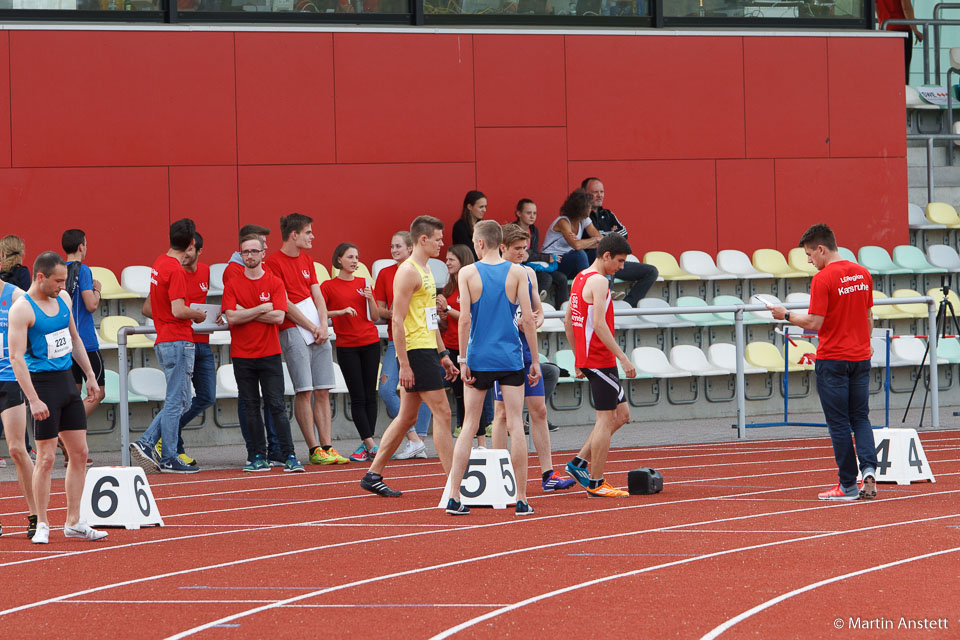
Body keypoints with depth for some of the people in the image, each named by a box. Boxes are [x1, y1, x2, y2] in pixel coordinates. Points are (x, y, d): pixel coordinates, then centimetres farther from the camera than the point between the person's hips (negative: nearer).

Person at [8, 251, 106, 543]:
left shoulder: (63, 299, 9)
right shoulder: (22, 309, -14)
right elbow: (16, 357, -18)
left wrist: (90, 375, 19)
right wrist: (33, 399, -24)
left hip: (67, 380, 8)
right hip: (43, 383, -8)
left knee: (79, 453, 7)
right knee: (46, 457, -5)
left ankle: (73, 522, 14)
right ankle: (42, 525, 5)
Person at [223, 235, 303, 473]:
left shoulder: (275, 283, 3)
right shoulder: (232, 285, 5)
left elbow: (278, 316, -9)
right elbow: (231, 317, -8)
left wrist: (246, 313, -8)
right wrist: (261, 309, -10)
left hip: (269, 355, -1)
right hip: (242, 355, 1)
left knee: (277, 406, -6)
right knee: (251, 407, 3)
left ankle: (289, 456, -6)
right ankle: (258, 457, 7)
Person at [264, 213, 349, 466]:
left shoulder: (307, 260, 17)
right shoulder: (274, 262, -7)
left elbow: (317, 296, 16)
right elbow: (284, 304, -10)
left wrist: (323, 326, 0)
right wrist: (313, 327, -8)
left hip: (318, 332, 7)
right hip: (293, 331, -7)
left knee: (323, 391, 4)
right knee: (304, 391, -9)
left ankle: (327, 446, 5)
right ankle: (314, 450, -7)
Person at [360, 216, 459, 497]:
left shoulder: (425, 271, 18)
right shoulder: (408, 272, -13)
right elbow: (397, 320, -17)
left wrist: (443, 354, 23)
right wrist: (404, 364, -20)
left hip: (428, 350, 10)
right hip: (416, 351, -10)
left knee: (407, 416, 11)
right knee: (442, 412, -9)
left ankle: (373, 475, 14)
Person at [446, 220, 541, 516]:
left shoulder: (468, 273, -3)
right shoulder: (517, 272, -1)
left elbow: (465, 319, -7)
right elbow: (528, 319, -3)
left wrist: (463, 360, -2)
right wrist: (535, 360, 4)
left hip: (478, 359, 0)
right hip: (511, 359, 0)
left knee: (469, 426, 7)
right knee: (515, 425, 2)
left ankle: (454, 496, 2)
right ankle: (521, 499, 0)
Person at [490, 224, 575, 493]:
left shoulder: (529, 274, 12)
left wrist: (535, 321, -5)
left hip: (527, 348, 6)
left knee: (539, 410, 4)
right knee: (502, 412, -1)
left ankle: (547, 474, 5)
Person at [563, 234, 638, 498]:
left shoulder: (579, 279, 14)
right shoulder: (599, 281, -15)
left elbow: (568, 321, 20)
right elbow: (599, 324, -23)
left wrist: (579, 358, 24)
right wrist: (623, 358, -22)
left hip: (586, 358, 10)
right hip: (600, 361, -10)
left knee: (621, 414, 16)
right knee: (606, 419, -4)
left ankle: (579, 462, 15)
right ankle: (595, 483, 0)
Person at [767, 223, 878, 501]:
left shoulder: (822, 279, -15)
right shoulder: (862, 274, 6)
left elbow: (814, 323, -17)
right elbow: (869, 318, 13)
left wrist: (786, 315, -3)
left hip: (832, 359, -6)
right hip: (860, 356, 6)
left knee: (839, 423, 1)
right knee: (860, 418, 13)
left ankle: (848, 485, 3)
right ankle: (869, 469, -7)